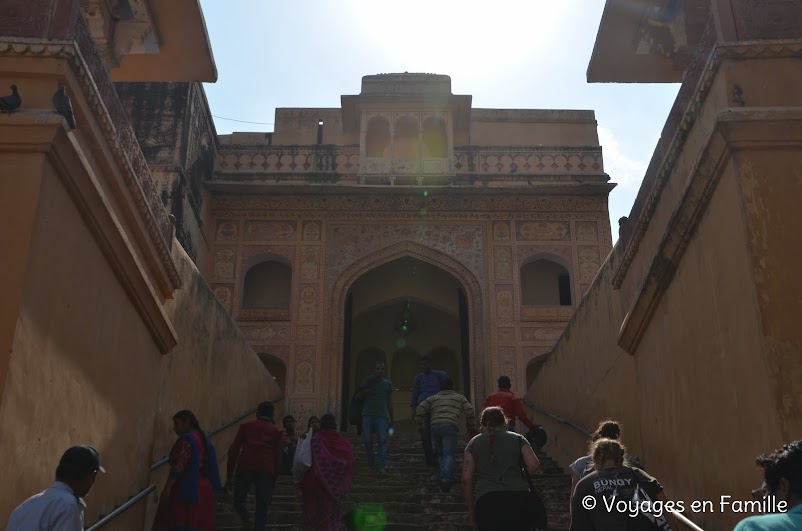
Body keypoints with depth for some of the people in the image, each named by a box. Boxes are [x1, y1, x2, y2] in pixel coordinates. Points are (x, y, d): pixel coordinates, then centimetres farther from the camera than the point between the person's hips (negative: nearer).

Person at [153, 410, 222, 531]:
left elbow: (178, 467, -18)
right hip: (203, 489, 9)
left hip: (185, 489, -9)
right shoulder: (204, 440, 15)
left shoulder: (187, 440, -11)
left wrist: (167, 489, -18)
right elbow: (209, 468, 18)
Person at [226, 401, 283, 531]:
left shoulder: (246, 426, 18)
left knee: (239, 499, 16)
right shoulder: (276, 431, 17)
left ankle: (246, 517, -12)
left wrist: (229, 475, 11)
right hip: (266, 470, 0)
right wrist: (274, 479, 15)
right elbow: (278, 457, 9)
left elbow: (233, 450, 9)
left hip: (244, 467, 0)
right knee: (262, 507, 6)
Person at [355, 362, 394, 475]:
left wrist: (391, 418, 13)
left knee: (382, 440, -12)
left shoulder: (388, 383, 12)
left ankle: (381, 466, -16)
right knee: (367, 440, -1)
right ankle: (371, 462, 17)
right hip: (367, 415, 0)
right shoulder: (367, 381, 7)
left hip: (382, 416, 0)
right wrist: (366, 390, -7)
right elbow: (359, 397, 12)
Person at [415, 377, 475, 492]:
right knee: (449, 455, -9)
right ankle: (446, 479, -29)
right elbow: (470, 411, 10)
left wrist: (420, 426, 21)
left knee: (443, 454, 19)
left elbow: (420, 410, 14)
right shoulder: (460, 397, 23)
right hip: (450, 426, -3)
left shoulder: (433, 398, 27)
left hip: (435, 427, 3)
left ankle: (445, 478, 13)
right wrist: (471, 428, 20)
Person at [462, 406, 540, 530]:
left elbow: (466, 479, 7)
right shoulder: (517, 438, 16)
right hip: (519, 498, 1)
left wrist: (471, 508, 16)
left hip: (487, 501, -1)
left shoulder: (474, 442, 15)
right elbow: (534, 465, 2)